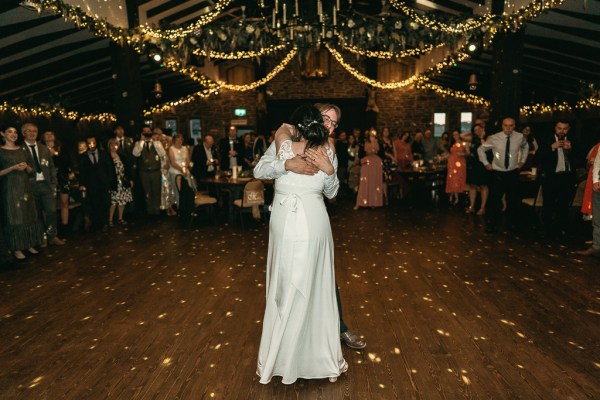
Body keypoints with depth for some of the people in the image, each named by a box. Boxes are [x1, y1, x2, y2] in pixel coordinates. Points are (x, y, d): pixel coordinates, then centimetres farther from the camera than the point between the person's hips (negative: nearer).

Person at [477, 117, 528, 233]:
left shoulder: (520, 137, -4)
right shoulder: (494, 138, -12)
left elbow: (525, 147, 19)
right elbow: (481, 149, 3)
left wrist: (522, 161, 14)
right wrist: (486, 163, 0)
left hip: (513, 173, 3)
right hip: (497, 173, -2)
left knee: (513, 200, 11)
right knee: (494, 200, -2)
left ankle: (511, 223, 29)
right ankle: (490, 224, 12)